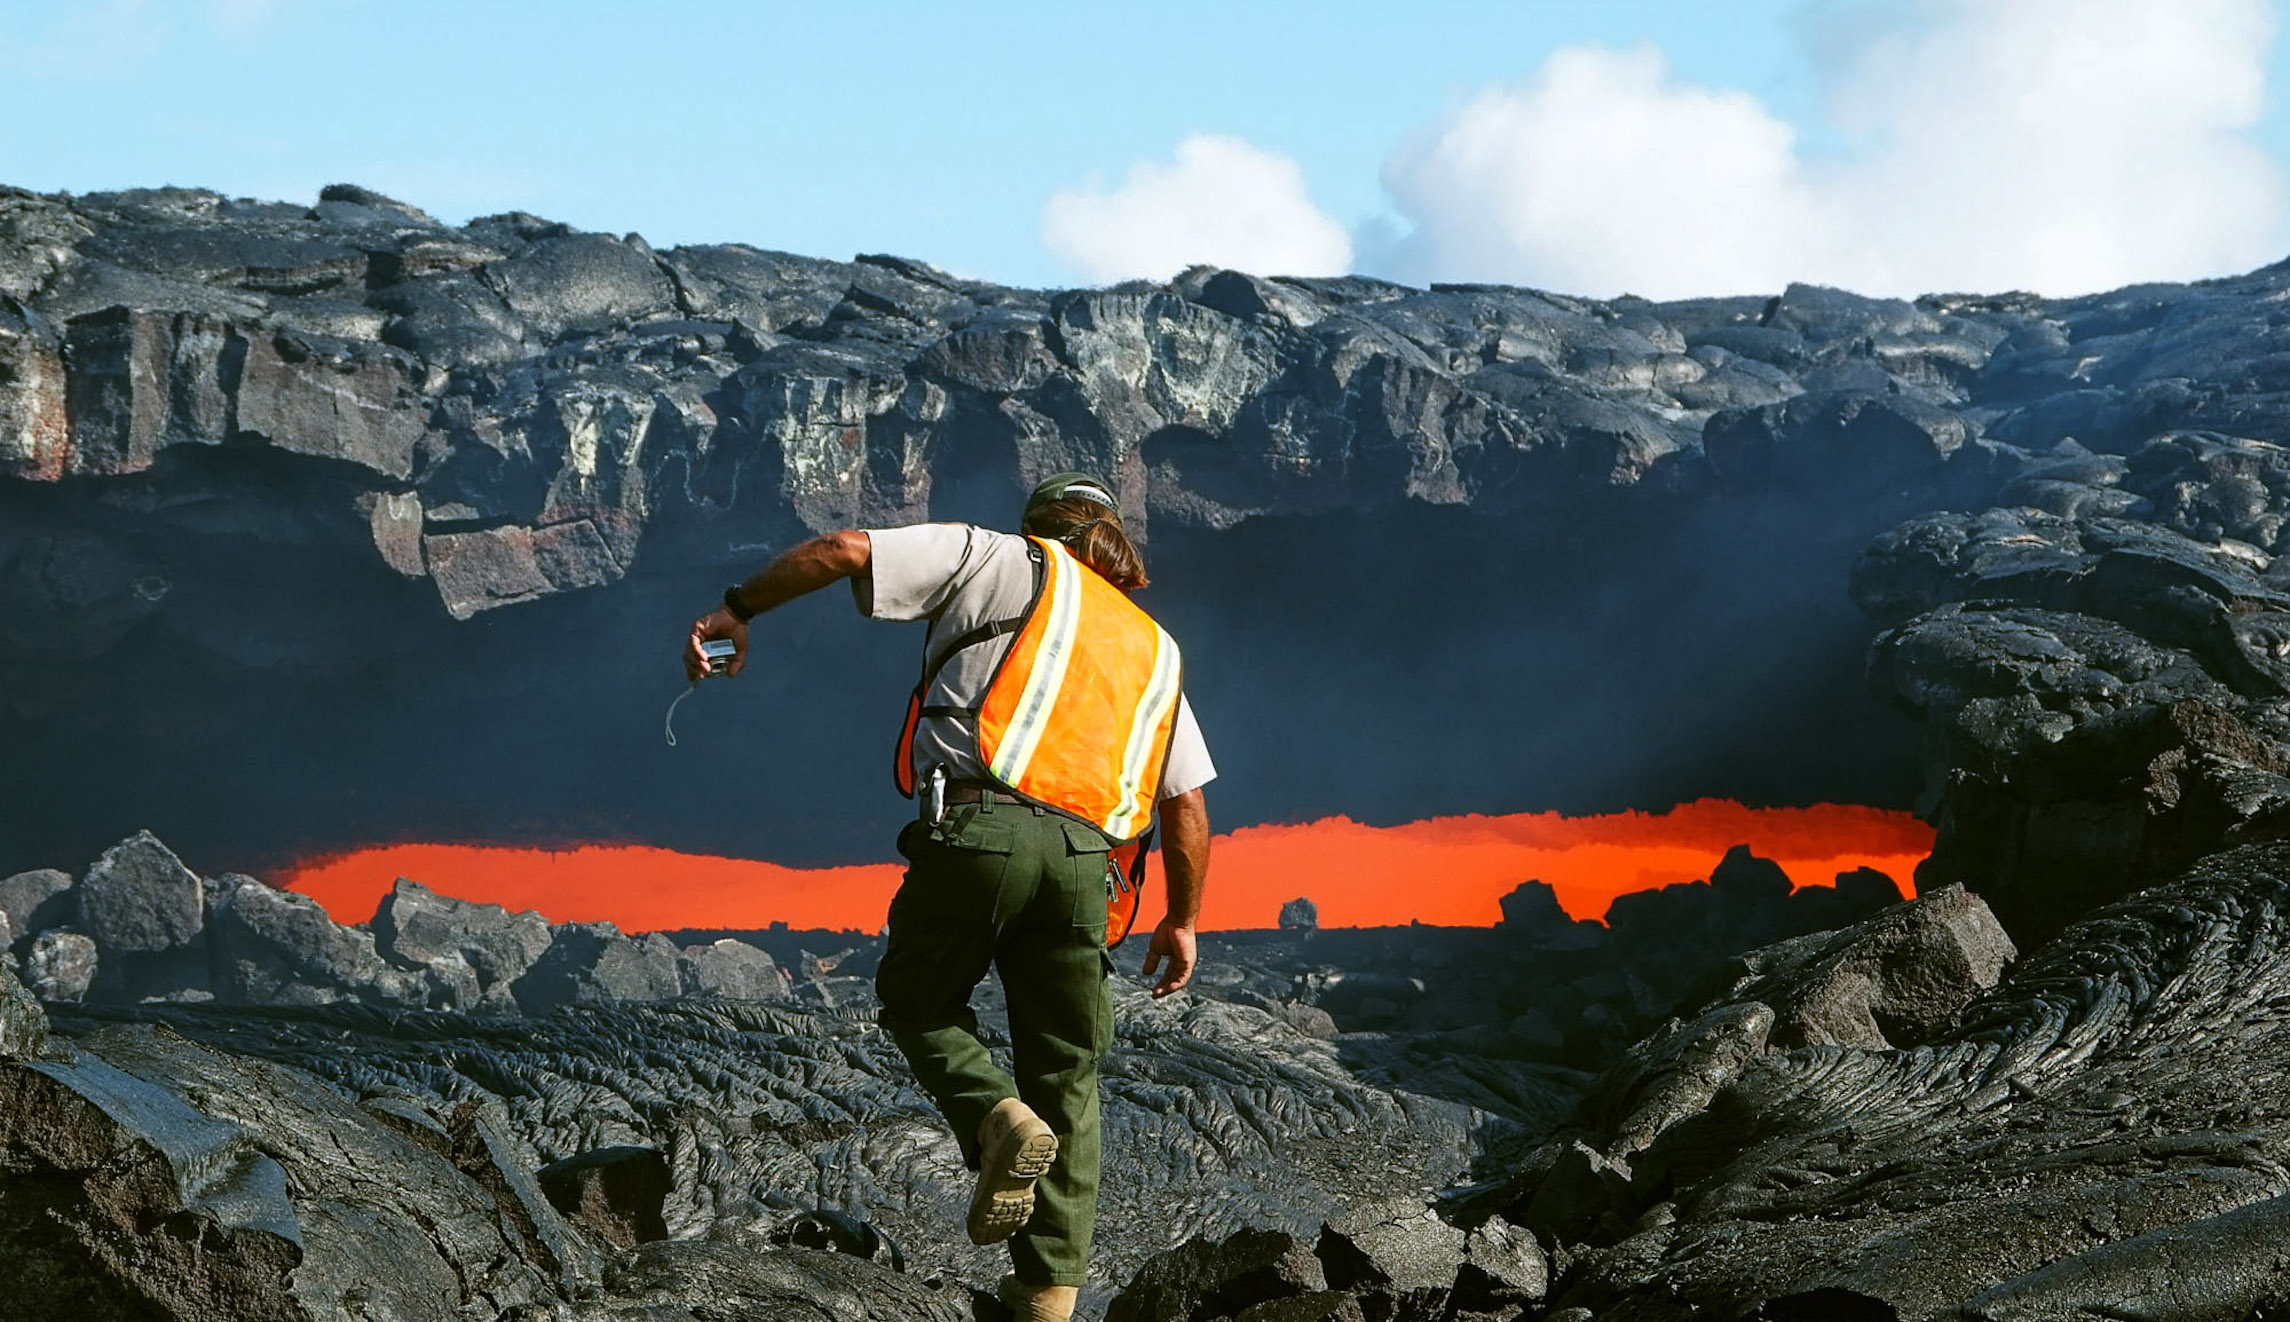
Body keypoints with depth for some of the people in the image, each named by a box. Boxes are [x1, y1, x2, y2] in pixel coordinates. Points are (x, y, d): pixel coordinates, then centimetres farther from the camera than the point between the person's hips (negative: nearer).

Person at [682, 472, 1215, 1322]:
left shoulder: (1010, 564, 16)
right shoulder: (1153, 647, 27)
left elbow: (847, 550, 5)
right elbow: (1188, 807, 21)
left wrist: (738, 609, 14)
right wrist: (1183, 920, 31)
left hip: (978, 826, -3)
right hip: (1083, 857, 3)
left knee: (918, 1000, 20)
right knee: (1066, 1072, 14)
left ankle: (999, 1119, -9)